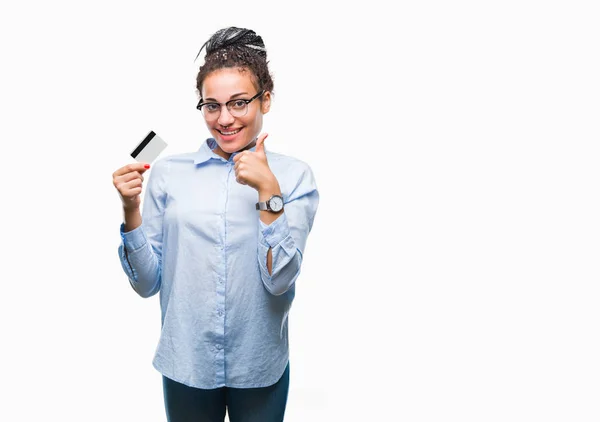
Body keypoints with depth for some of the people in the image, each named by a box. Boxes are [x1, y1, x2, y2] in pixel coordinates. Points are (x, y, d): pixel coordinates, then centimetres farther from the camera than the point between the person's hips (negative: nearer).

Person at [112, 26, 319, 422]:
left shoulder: (294, 175, -8)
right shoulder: (168, 172, -4)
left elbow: (280, 279, -15)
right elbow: (147, 282, -3)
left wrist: (268, 190, -23)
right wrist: (131, 209, -16)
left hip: (259, 365, 0)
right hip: (185, 362, 1)